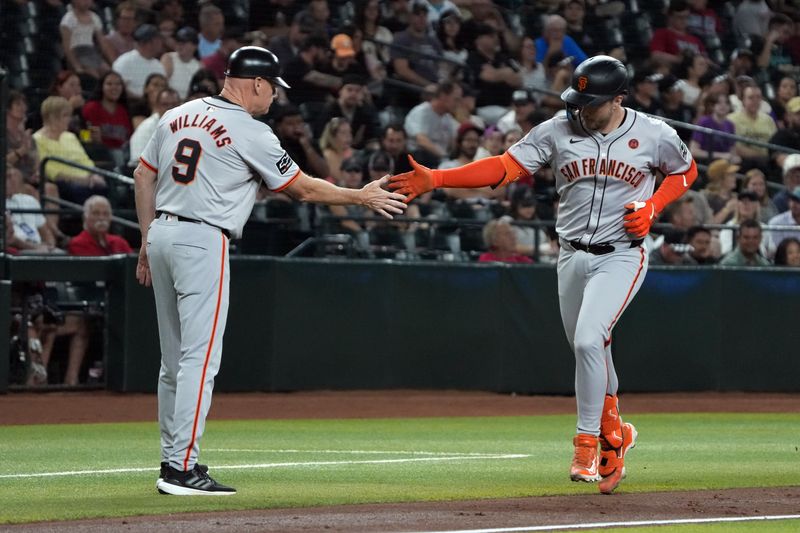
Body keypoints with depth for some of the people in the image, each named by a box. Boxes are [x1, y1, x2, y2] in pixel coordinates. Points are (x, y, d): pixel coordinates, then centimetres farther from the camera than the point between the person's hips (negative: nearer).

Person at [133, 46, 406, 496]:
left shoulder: (176, 117, 12)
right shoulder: (251, 133, -8)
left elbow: (143, 176, 14)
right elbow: (302, 188, -3)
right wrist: (362, 196, 9)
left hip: (162, 234, 8)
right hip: (202, 240, -8)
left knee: (175, 359, 15)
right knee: (200, 357, -8)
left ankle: (174, 459, 19)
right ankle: (181, 469, -13)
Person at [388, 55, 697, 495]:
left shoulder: (654, 136, -7)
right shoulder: (558, 131, -4)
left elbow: (685, 171, 11)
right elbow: (504, 167, -8)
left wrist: (651, 207, -8)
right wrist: (434, 179, -20)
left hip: (621, 256, -4)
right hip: (572, 256, 4)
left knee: (588, 341, -22)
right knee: (589, 354, 11)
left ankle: (587, 445, -12)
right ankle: (614, 435, 34)